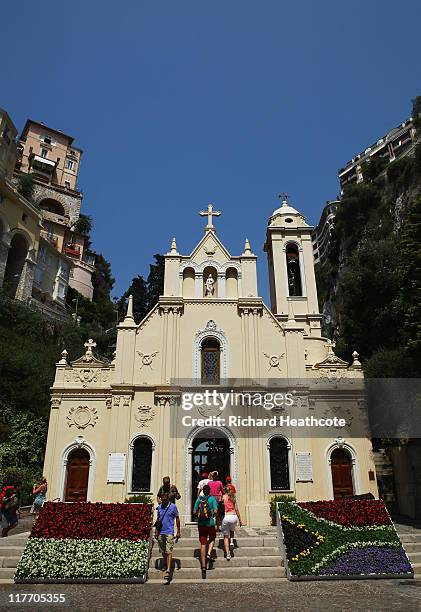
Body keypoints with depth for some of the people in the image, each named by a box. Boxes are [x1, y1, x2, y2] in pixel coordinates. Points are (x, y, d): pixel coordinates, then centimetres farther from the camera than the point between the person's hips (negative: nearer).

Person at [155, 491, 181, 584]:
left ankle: (168, 572, -12)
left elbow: (177, 519, 1)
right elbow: (158, 519, 15)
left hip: (169, 532, -5)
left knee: (169, 552, -10)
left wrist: (178, 532, 1)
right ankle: (165, 565, 37)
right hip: (160, 532, 5)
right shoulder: (159, 507, 6)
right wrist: (156, 531, 11)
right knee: (163, 551, 16)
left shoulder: (173, 506, -5)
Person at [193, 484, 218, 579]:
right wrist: (214, 515, 8)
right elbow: (215, 511, -13)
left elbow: (194, 512, 2)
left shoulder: (199, 499, 3)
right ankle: (209, 554, 1)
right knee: (212, 539, 24)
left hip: (201, 524, 2)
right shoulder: (212, 498, -5)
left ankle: (203, 567, 6)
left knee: (203, 544, 6)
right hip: (210, 523, -2)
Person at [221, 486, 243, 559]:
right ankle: (231, 542, 9)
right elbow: (236, 509, 10)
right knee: (232, 530, 33)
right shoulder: (233, 498, 12)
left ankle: (228, 554, 4)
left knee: (226, 536, 10)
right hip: (234, 516, 3)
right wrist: (240, 520, 15)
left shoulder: (222, 498, 3)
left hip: (225, 517, -3)